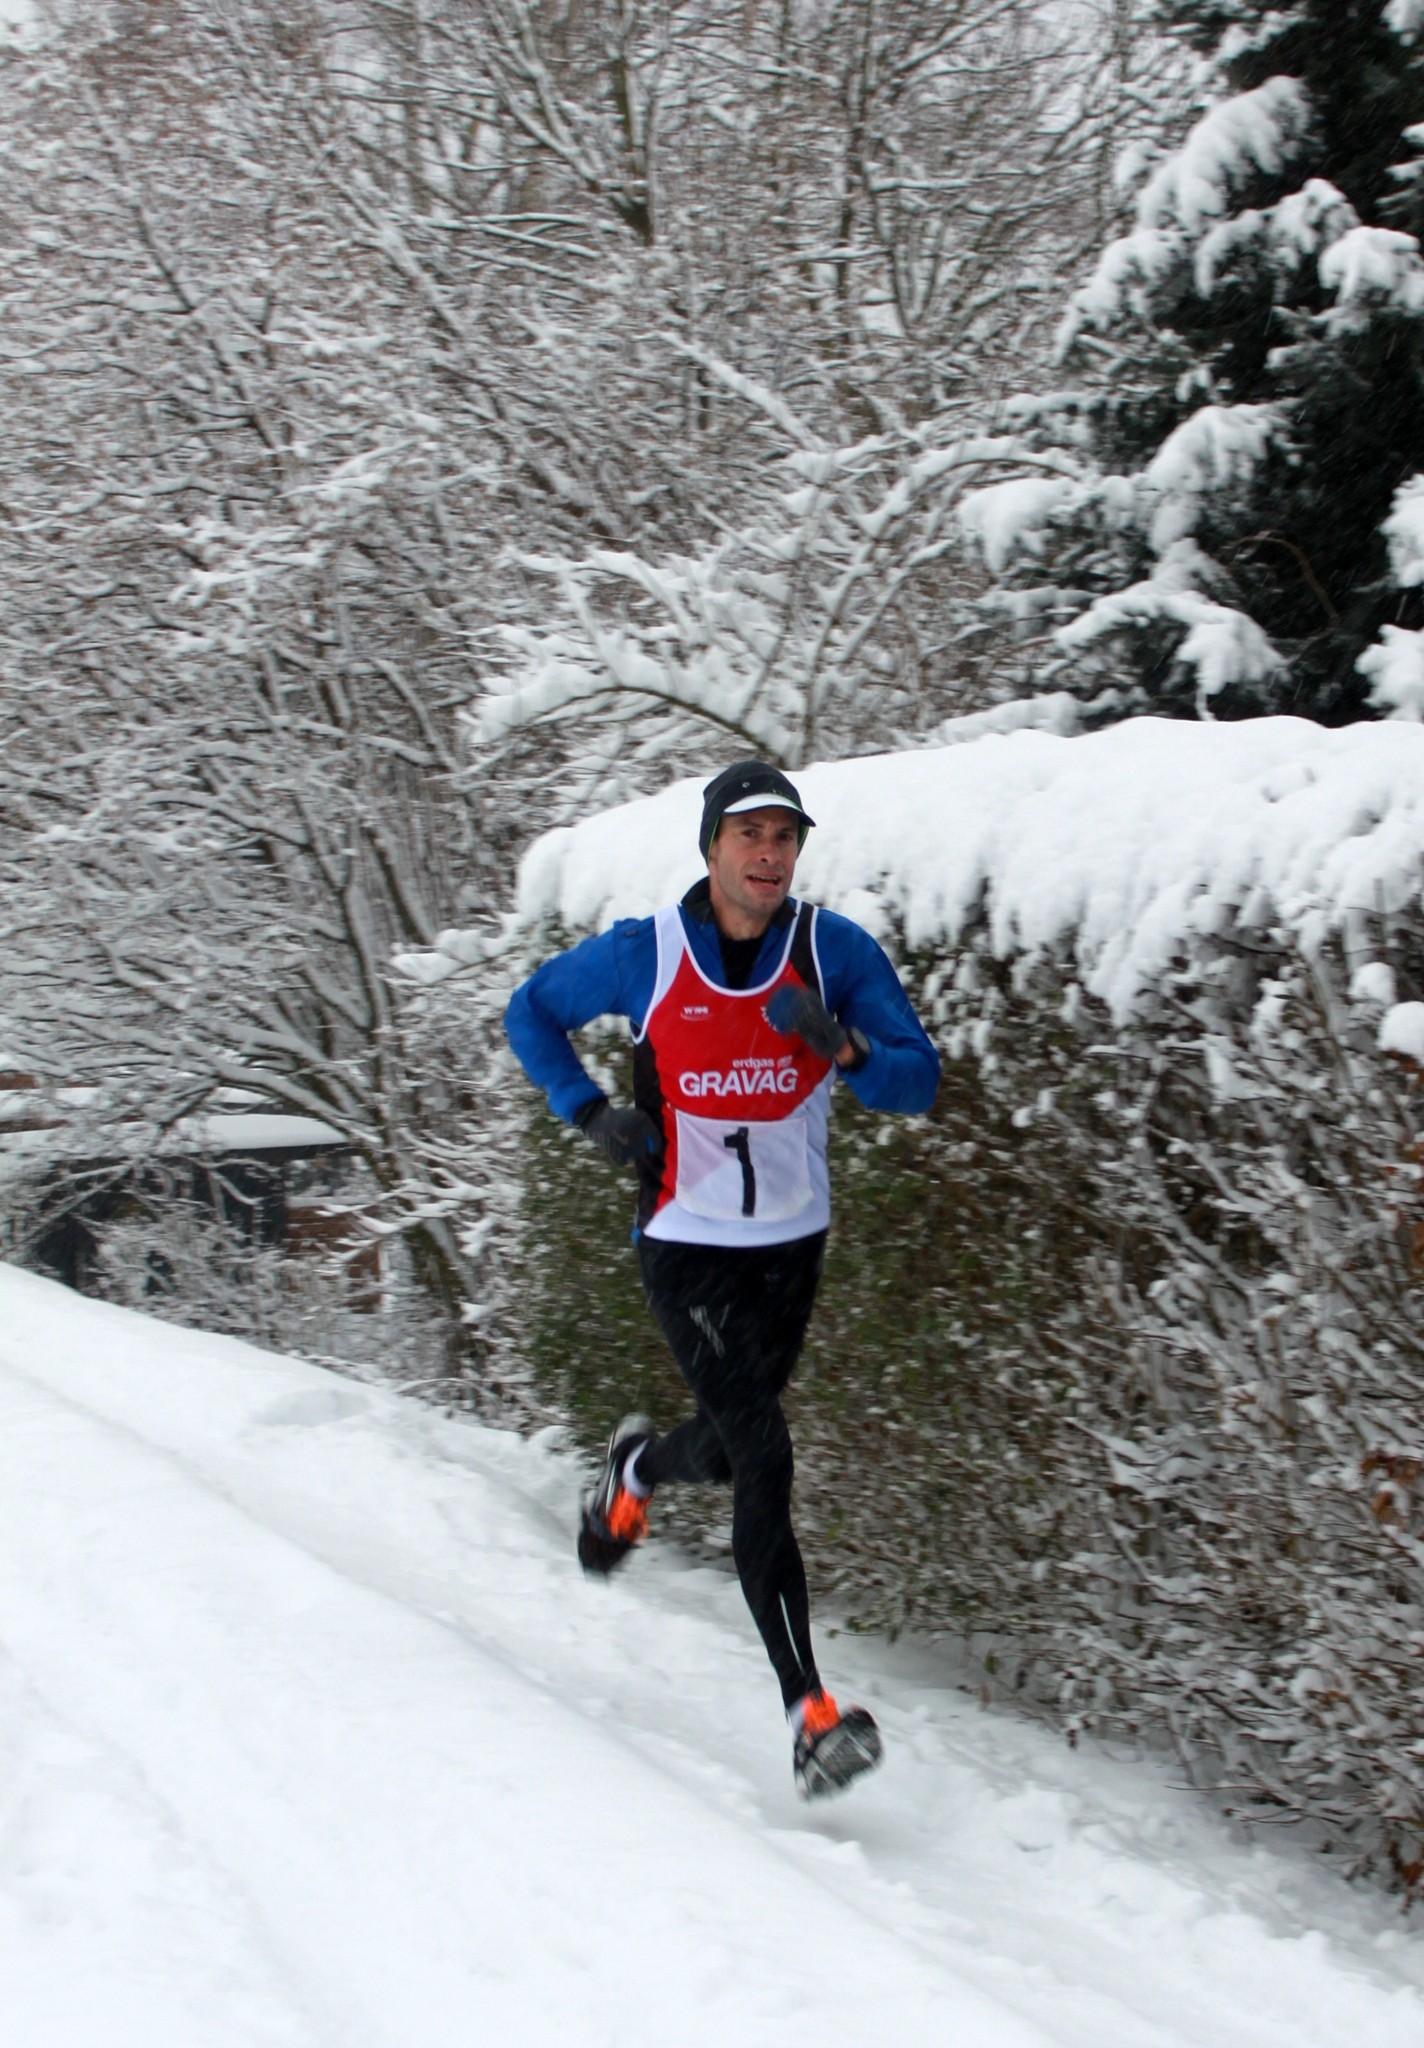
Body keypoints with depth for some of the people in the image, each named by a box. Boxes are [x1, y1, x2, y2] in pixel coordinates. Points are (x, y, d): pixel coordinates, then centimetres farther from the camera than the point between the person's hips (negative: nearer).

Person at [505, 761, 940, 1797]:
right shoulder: (643, 955, -10)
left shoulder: (836, 952, -6)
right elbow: (531, 1013, 7)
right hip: (687, 1247, -3)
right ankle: (811, 1714, -18)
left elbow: (919, 1078, -7)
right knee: (765, 1459, -16)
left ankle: (638, 1466, 57)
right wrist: (590, 1111, -8)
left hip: (792, 1245, 3)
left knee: (726, 1453, 19)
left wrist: (848, 1048, -28)